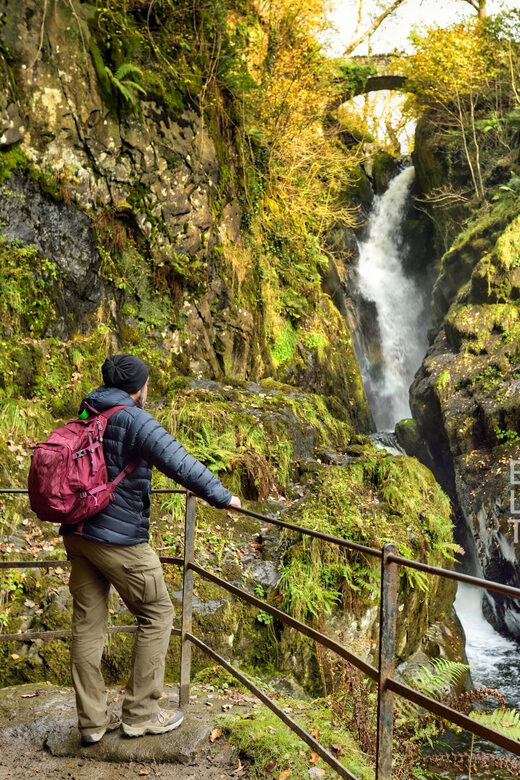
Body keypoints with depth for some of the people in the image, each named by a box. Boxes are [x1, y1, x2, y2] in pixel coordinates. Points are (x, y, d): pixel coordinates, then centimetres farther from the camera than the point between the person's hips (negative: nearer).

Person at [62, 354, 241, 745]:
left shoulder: (86, 415, 10)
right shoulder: (134, 420, -14)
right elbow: (179, 462, -24)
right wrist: (221, 496, -17)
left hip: (77, 533, 8)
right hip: (118, 538, -8)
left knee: (88, 623, 12)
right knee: (157, 614, 8)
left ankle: (92, 720, 21)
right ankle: (140, 713, 14)